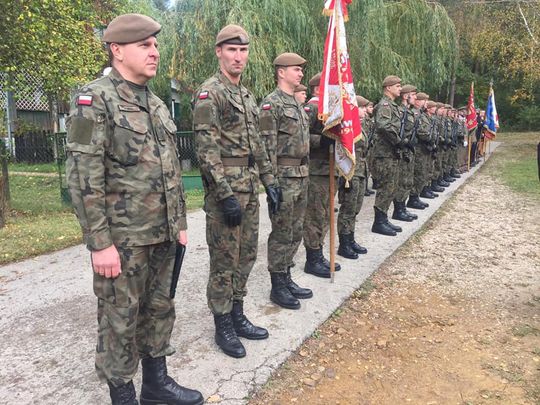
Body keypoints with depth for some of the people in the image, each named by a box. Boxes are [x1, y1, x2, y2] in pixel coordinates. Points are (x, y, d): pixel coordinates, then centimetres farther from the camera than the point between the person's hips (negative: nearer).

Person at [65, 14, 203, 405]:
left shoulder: (157, 104, 13)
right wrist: (100, 242, -17)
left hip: (161, 235, 7)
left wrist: (180, 223, 15)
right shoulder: (94, 99, -10)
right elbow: (84, 177, -15)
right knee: (120, 320, 7)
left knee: (159, 310, 17)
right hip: (122, 238, -7)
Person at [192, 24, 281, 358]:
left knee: (247, 256, 14)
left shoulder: (248, 95, 16)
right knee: (224, 261, 1)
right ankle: (223, 327, 16)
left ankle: (237, 315, 29)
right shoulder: (209, 92, -10)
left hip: (250, 187, 8)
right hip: (225, 188, -8)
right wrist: (225, 195, -22)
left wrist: (270, 181, 14)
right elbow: (206, 147, -17)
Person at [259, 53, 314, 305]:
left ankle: (286, 278, 25)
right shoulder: (271, 103, -10)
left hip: (301, 176, 9)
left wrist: (305, 175, 18)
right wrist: (273, 182, -19)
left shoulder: (298, 104, 18)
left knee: (295, 232, 13)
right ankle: (277, 287, 11)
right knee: (281, 234, -1)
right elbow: (267, 147, -16)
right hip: (283, 177, -9)